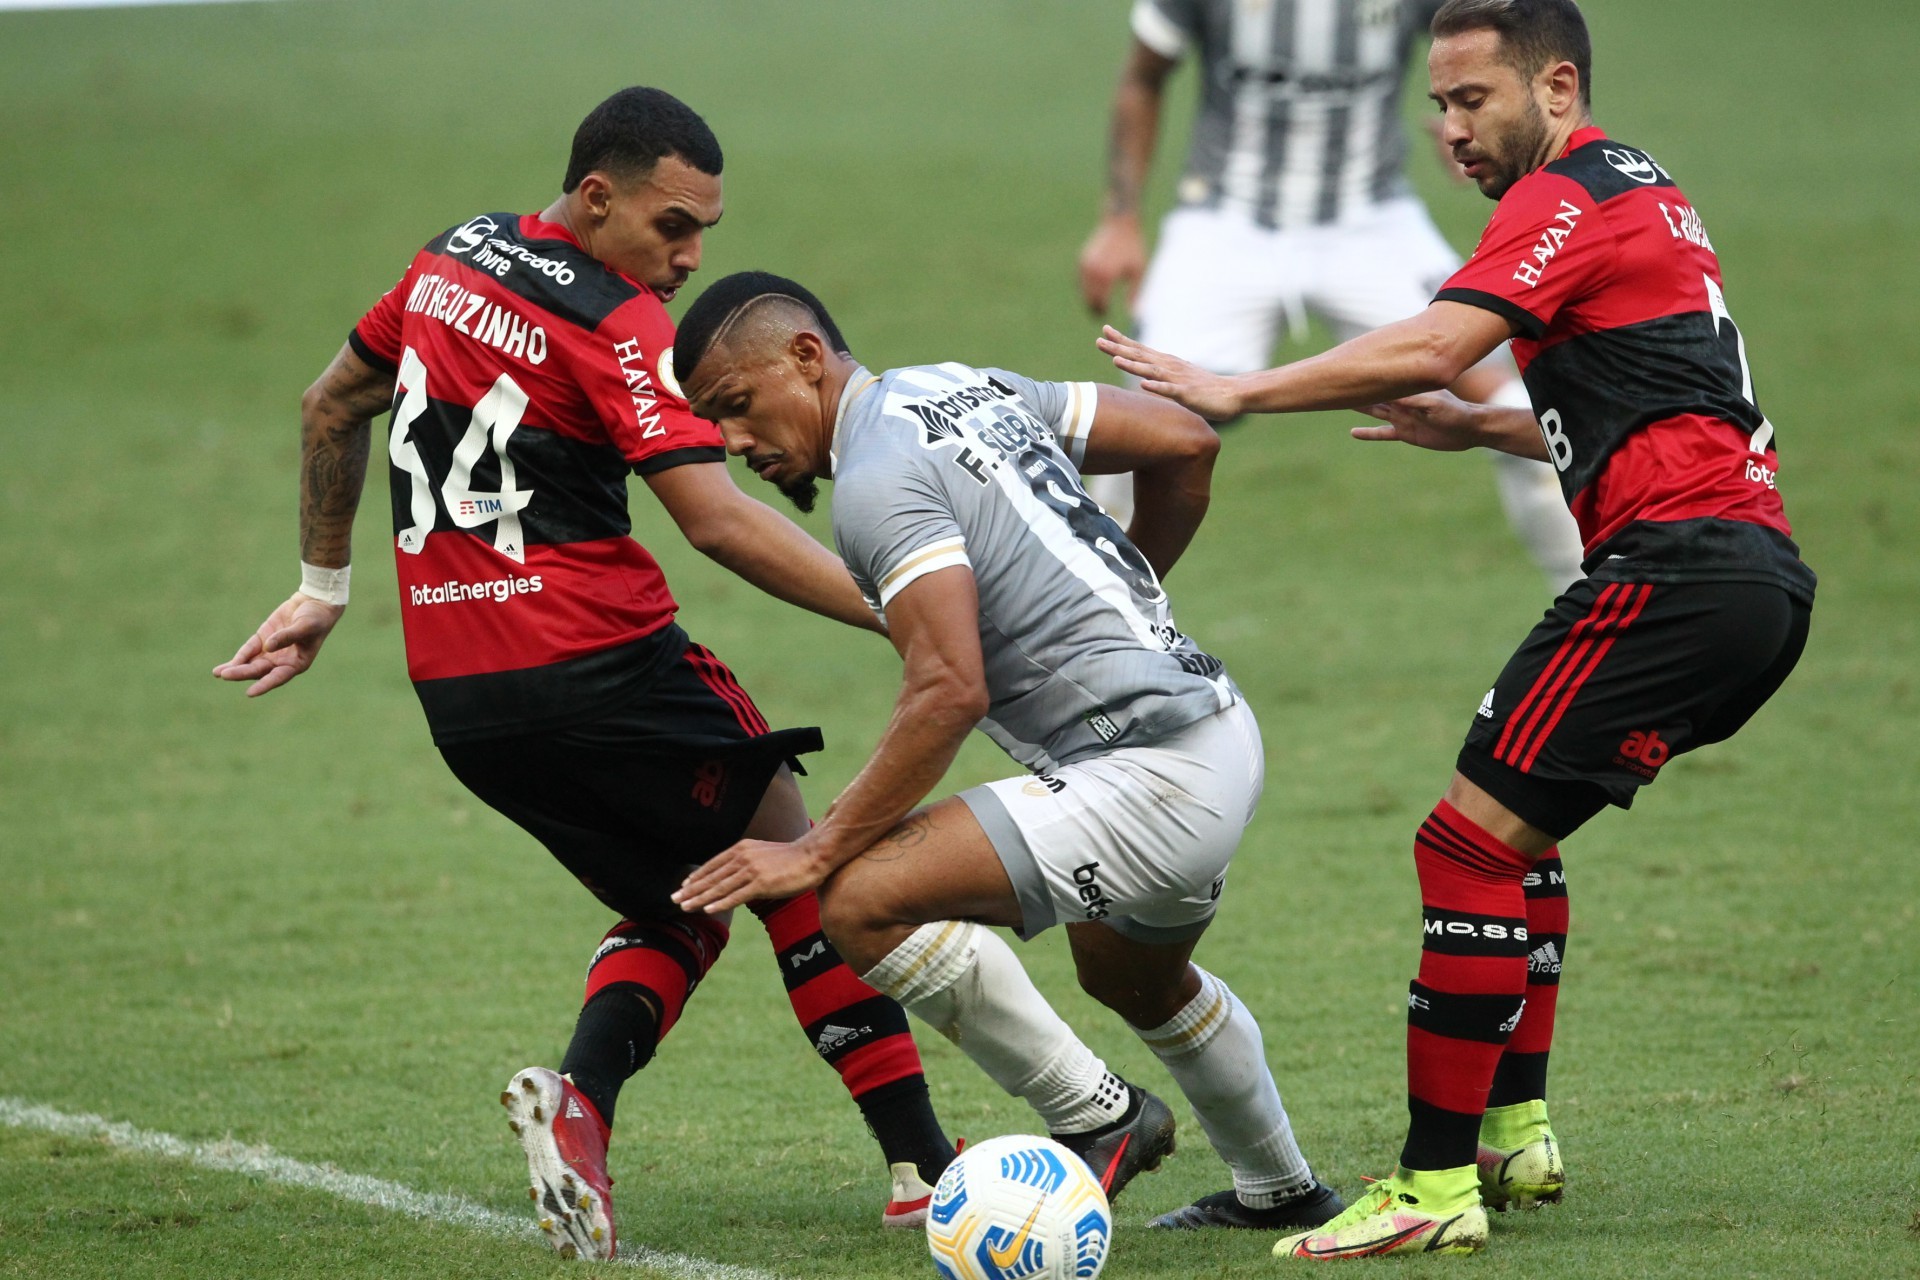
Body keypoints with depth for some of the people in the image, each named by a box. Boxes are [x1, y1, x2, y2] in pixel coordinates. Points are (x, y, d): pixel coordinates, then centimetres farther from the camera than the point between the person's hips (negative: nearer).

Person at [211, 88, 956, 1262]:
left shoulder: (453, 260, 12)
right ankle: (927, 1167, 2)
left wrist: (325, 590, 34)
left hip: (457, 698, 8)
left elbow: (332, 407, 24)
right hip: (598, 667, -7)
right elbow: (718, 519, -22)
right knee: (802, 866, 6)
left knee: (681, 909, 18)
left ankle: (580, 1098, -8)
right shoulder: (618, 322, -13)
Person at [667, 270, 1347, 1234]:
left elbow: (951, 690, -26)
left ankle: (1096, 1118, -7)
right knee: (1134, 978, 36)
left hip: (1149, 779, -11)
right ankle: (1281, 1191, 56)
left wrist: (818, 852, -21)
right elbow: (1185, 445, 15)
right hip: (1220, 730, 11)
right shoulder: (968, 387, 11)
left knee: (866, 901, -20)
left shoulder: (877, 481, -16)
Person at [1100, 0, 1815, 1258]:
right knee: (1520, 830, 23)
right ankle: (1514, 1130, 23)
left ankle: (1437, 1185, -13)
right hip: (1764, 572, 10)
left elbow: (1426, 350, -20)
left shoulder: (1571, 198, -8)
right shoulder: (1646, 193, 23)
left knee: (1471, 839, -11)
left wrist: (1237, 392, -15)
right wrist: (1485, 428, 25)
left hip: (1677, 568, -10)